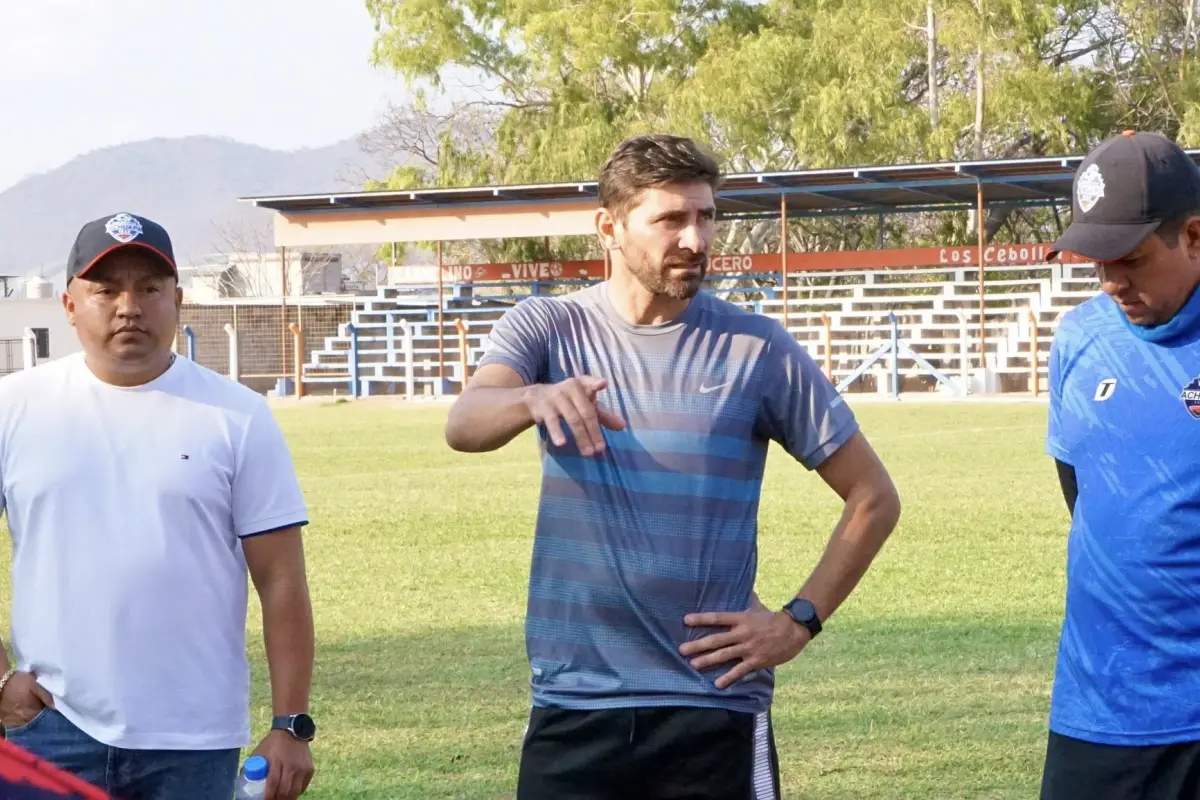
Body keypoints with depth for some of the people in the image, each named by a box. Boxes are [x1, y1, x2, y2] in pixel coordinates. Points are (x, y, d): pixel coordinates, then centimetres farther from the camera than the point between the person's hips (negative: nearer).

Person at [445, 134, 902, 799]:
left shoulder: (757, 348, 1)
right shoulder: (547, 328, 3)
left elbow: (874, 497, 6)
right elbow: (463, 426, -18)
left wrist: (800, 621, -3)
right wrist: (535, 398, -39)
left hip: (716, 706, -1)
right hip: (572, 704, 1)